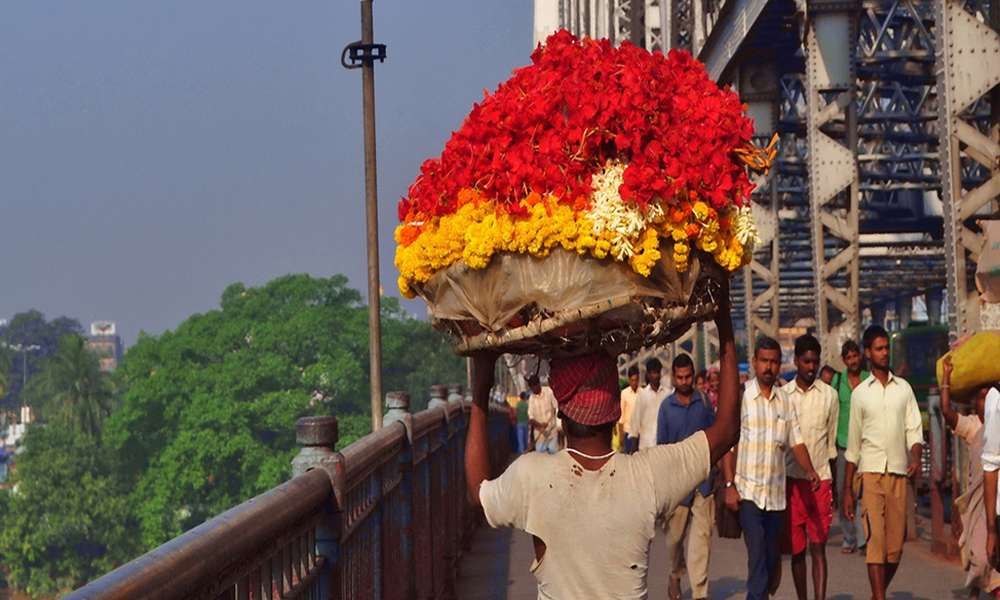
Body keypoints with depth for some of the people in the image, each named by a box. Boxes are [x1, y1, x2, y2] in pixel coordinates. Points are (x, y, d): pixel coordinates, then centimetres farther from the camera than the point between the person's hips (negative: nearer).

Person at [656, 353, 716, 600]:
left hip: (703, 480, 0)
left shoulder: (704, 402, 2)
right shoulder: (666, 406, -1)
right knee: (675, 535, 11)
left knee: (701, 537, -5)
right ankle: (675, 575, 37)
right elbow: (661, 446, 3)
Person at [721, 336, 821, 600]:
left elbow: (796, 442, 9)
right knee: (757, 556, -12)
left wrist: (809, 470, -9)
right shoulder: (740, 396, -4)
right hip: (747, 491, -4)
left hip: (776, 493, 4)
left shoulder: (785, 402, 10)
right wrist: (729, 485, -11)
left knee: (773, 558, 10)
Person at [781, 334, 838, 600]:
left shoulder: (829, 395, 5)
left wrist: (833, 486, 11)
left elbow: (831, 440, 10)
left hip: (820, 478, 0)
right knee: (797, 549, 7)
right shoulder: (782, 395, 3)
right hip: (791, 479, 0)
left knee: (818, 547, -6)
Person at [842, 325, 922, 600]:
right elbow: (853, 446, 11)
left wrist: (916, 457, -14)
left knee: (895, 546, 3)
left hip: (899, 474, 2)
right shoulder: (860, 393, 8)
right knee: (876, 540, -12)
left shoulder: (904, 388, 11)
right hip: (871, 473, -2)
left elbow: (914, 429, 8)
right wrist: (847, 490, 9)